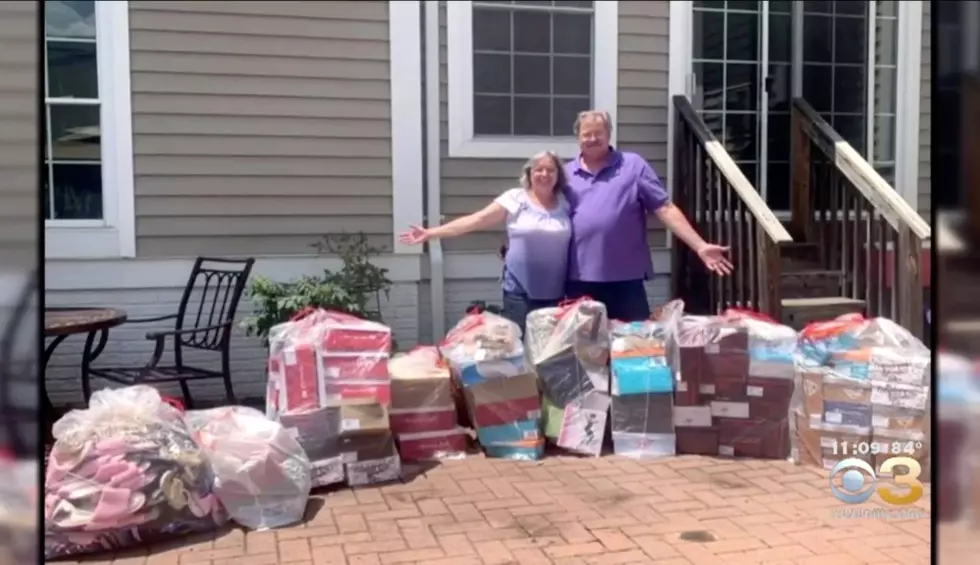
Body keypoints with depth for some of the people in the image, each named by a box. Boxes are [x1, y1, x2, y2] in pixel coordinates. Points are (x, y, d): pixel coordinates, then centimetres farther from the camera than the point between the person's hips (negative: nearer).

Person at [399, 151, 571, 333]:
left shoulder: (565, 202, 6)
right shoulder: (514, 199, -3)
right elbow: (475, 220, -7)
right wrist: (431, 233, -13)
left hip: (555, 293, 3)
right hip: (520, 291, -3)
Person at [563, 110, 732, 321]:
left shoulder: (633, 165, 3)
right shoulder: (566, 174, 10)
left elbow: (665, 208, 0)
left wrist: (700, 246, -8)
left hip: (626, 279, -2)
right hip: (579, 281, 2)